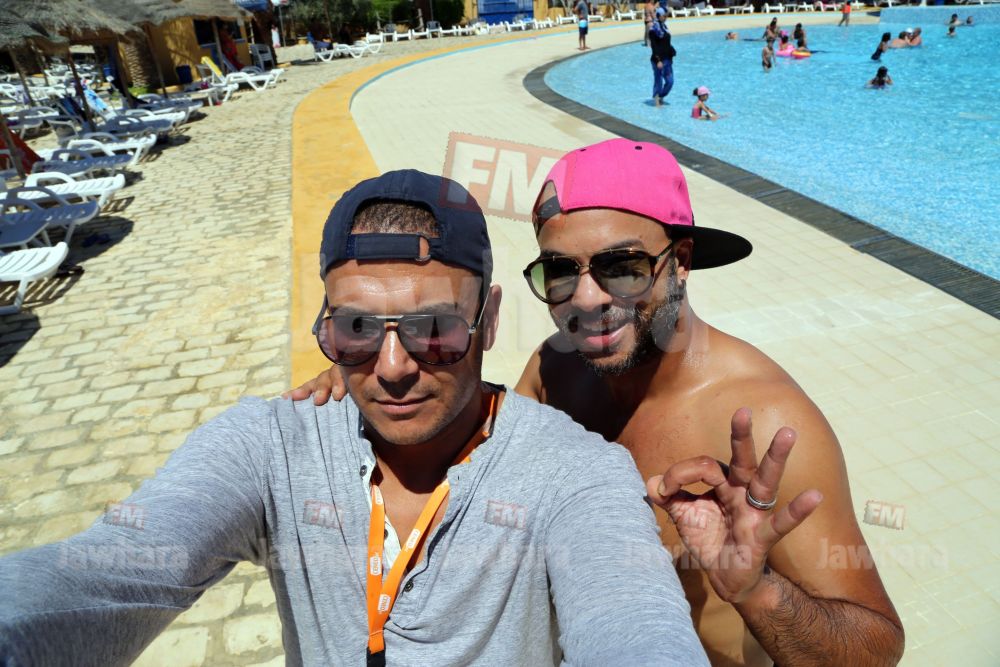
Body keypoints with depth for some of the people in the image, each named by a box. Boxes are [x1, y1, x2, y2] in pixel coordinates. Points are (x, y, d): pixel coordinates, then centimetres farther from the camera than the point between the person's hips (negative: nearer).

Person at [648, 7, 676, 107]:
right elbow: (654, 46, -16)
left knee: (670, 81, 8)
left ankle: (661, 97, 25)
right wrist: (658, 60, -21)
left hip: (667, 59, 8)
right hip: (658, 60, -8)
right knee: (658, 82, 1)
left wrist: (671, 54, 14)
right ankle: (656, 100, 14)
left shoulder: (664, 26, 12)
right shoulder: (653, 29, -12)